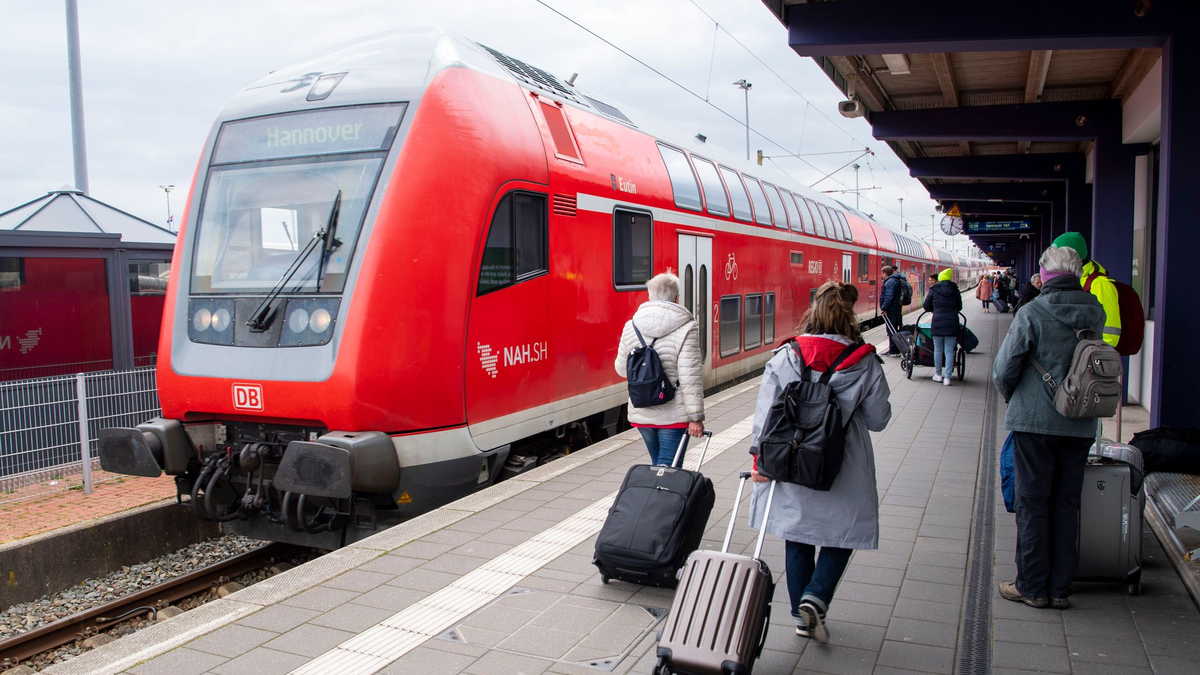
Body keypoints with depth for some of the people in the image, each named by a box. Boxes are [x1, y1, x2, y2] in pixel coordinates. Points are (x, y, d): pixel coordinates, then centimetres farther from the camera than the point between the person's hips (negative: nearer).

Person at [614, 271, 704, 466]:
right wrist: (696, 417, -12)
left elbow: (621, 368, 10)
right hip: (674, 415, -5)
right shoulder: (686, 328, -12)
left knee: (658, 463, 21)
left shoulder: (630, 327, 2)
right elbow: (690, 377, -16)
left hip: (641, 414, 5)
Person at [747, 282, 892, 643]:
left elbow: (764, 410, -6)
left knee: (797, 540, 14)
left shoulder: (784, 357, -5)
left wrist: (759, 457, 0)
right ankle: (815, 597, -3)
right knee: (842, 534, 16)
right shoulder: (865, 362, -7)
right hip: (843, 472, -1)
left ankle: (802, 617, 23)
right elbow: (878, 419, 0)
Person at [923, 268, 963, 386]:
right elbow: (959, 307, 14)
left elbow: (926, 306, 8)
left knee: (938, 350, 12)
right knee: (949, 351, 3)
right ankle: (947, 377, 1)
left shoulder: (934, 290, 0)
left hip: (937, 323, -1)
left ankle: (938, 375, 22)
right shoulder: (955, 290, 5)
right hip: (952, 323, 1)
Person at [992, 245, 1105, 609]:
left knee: (1032, 503, 6)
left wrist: (1011, 396, 9)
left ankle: (1032, 586, 12)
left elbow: (1004, 368, -9)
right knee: (1067, 504, 13)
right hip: (1081, 425, 4)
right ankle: (1060, 588, 20)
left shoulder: (1032, 314, -14)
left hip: (1035, 421, -4)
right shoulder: (1095, 313, 1)